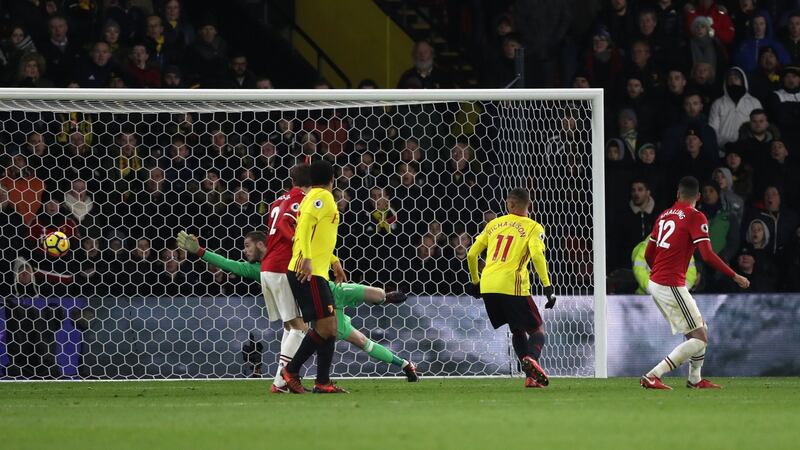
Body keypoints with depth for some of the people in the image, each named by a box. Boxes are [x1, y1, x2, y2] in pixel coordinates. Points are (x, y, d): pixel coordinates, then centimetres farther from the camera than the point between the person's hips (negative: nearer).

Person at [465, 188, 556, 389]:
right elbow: (537, 255, -13)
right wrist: (548, 286, -12)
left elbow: (471, 254, 18)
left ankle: (531, 375, 4)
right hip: (512, 285, -5)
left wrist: (475, 281, 31)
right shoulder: (532, 227, 5)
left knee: (517, 330, 19)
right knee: (537, 328, 7)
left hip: (487, 286, 5)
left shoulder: (494, 224, 19)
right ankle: (532, 358, -26)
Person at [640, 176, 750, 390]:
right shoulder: (695, 217, -9)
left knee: (701, 330, 20)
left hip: (655, 283, 8)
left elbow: (648, 254, 17)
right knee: (699, 339, -6)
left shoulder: (664, 215, 12)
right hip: (672, 286, -8)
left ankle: (695, 379, 26)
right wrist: (735, 276, -10)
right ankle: (652, 376, -13)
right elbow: (708, 256, -18)